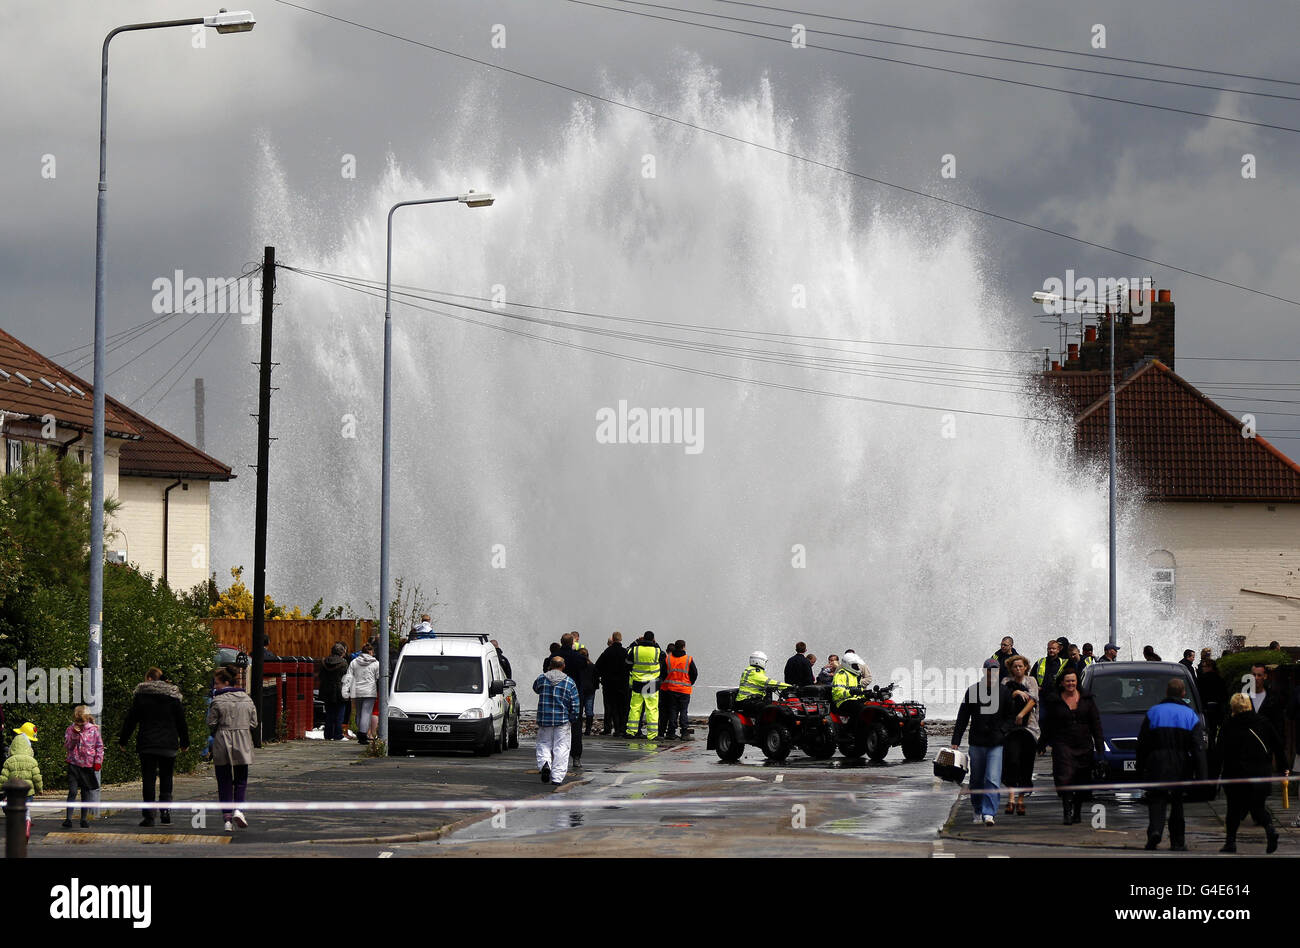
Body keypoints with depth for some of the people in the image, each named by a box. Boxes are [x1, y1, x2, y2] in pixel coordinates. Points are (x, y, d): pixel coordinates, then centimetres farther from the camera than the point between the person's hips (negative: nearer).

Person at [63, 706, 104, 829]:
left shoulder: (93, 730, 2)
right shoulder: (70, 729, 3)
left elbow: (99, 746, 5)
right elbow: (67, 746, -3)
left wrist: (98, 761, -3)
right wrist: (75, 735, -15)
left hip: (88, 765, 1)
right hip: (74, 764, -1)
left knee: (86, 792, 7)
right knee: (72, 792, -9)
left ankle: (84, 818, 16)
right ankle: (68, 818, -9)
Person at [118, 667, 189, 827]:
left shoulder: (141, 695, -1)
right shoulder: (173, 696, 5)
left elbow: (131, 720, 1)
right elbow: (181, 720, 9)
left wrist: (123, 740, 10)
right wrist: (184, 741, 19)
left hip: (147, 744, -2)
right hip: (168, 745, 2)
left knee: (148, 779, 2)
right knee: (166, 779, 9)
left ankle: (148, 815, -3)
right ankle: (165, 812, -3)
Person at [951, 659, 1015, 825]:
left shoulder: (1004, 692, 2)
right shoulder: (973, 691, 2)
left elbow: (1012, 716, 12)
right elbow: (962, 718, 6)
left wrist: (1002, 731, -5)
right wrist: (956, 741, 2)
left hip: (997, 743, -1)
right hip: (977, 742, 1)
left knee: (993, 780, -12)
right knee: (976, 780, 11)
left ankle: (988, 813, -14)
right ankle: (976, 809, 30)